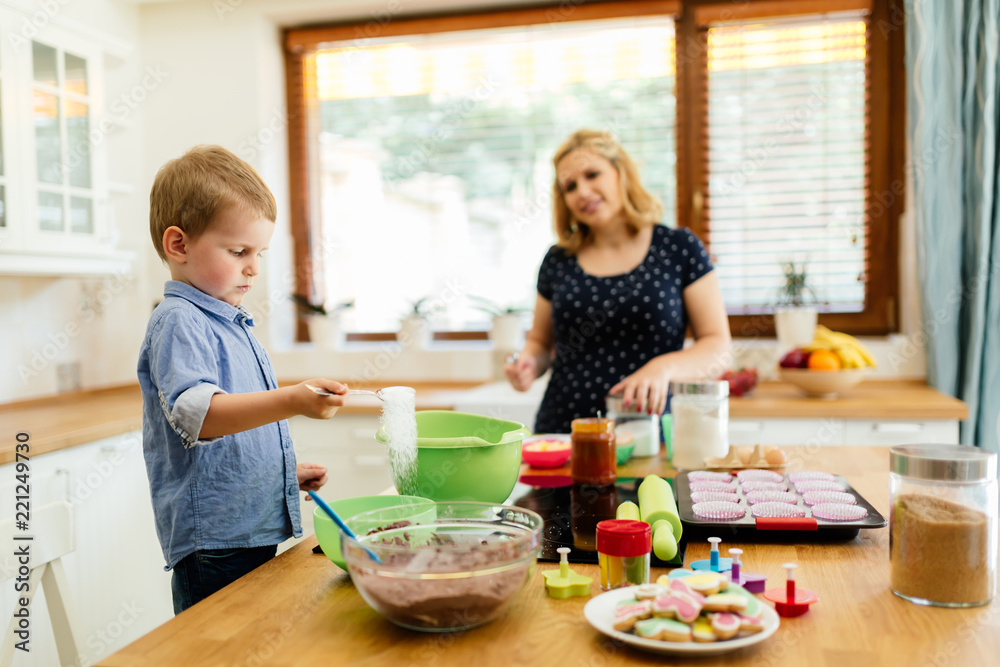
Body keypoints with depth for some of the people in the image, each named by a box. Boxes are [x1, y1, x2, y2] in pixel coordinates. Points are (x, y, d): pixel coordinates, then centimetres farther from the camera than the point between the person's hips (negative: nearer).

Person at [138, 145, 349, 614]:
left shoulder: (231, 324, 17)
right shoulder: (177, 321, -13)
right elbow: (197, 413, -30)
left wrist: (287, 471, 21)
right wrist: (291, 401, -42)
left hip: (256, 533, 9)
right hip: (213, 546, -9)